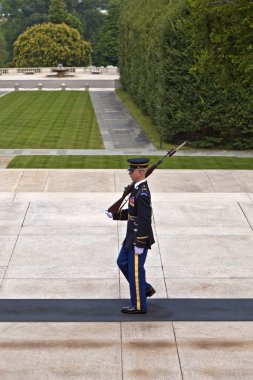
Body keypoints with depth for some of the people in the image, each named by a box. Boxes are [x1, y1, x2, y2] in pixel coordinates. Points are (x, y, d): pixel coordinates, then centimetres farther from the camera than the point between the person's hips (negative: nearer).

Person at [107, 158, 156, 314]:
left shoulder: (142, 193, -24)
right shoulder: (139, 188, 8)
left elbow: (145, 220, -25)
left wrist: (139, 245, -22)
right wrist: (115, 215, 13)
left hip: (139, 239, -10)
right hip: (132, 237, 10)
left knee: (135, 270, 1)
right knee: (122, 262, 20)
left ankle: (139, 306, 14)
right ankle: (146, 288, 30)